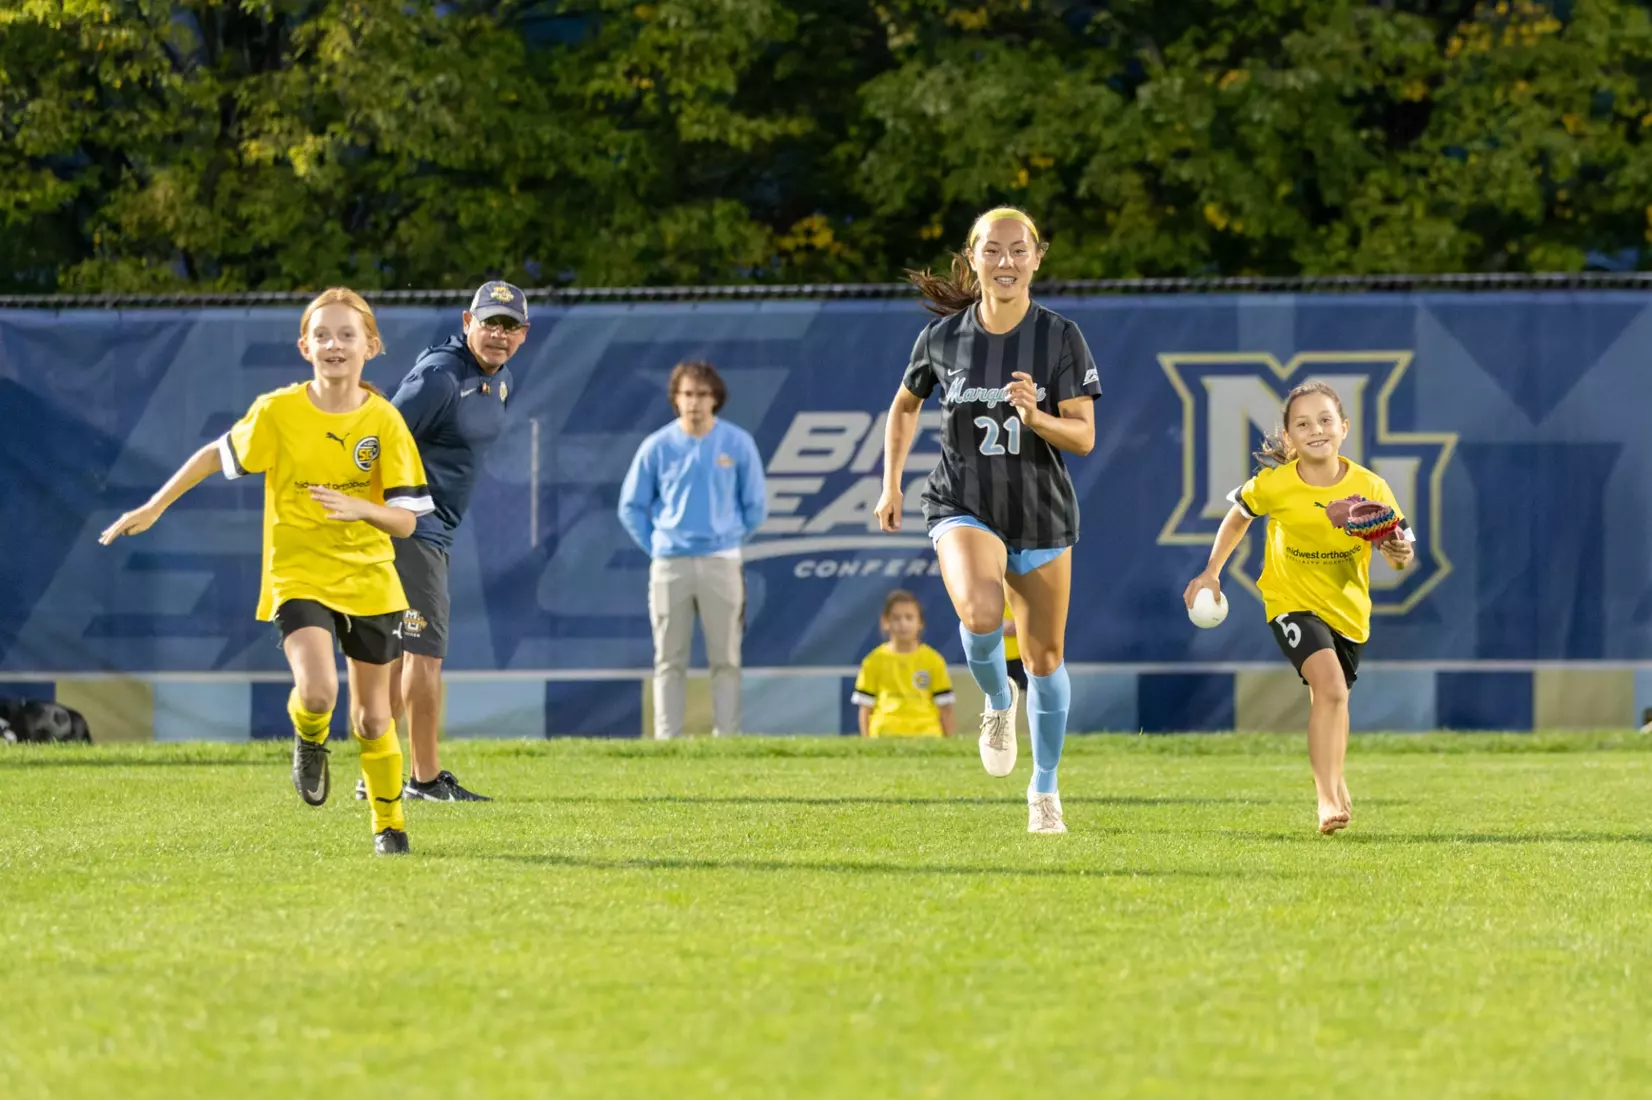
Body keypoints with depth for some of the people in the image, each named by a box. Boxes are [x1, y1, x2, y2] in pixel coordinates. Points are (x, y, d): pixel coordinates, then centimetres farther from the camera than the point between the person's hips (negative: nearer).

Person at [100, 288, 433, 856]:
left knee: (372, 717, 8)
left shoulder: (384, 422, -7)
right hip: (297, 575, -1)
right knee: (318, 692, -25)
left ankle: (389, 823, 30)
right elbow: (217, 454, 8)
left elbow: (405, 521, -6)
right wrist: (153, 509, 10)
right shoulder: (279, 411, -9)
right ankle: (309, 742, 11)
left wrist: (360, 508, -27)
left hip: (369, 580, 1)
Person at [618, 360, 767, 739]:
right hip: (670, 565, 0)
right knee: (669, 660, 1)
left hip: (721, 563, 0)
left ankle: (726, 738, 3)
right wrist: (656, 547, 4)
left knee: (726, 659, 0)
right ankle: (666, 740, 3)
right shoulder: (656, 447, 2)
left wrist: (730, 542, 7)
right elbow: (631, 507, 9)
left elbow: (756, 505, 9)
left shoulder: (738, 444, 2)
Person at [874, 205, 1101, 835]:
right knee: (979, 614, -31)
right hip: (963, 506, -1)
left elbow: (1084, 437, -10)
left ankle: (1044, 790, 30)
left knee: (1044, 658, 10)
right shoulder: (942, 336, -3)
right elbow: (905, 406, 16)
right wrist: (891, 485, 11)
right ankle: (998, 701, 2)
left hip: (1042, 513, 1)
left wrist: (1035, 415, -29)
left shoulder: (1061, 338, -7)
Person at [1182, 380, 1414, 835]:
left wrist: (1400, 553, -34)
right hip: (1293, 601, -3)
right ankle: (1327, 797, -21)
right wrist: (1211, 572, 3)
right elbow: (1238, 517, 5)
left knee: (1329, 696, 19)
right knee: (1329, 684, -25)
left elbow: (1397, 550, -11)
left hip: (1348, 606, 3)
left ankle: (1335, 784, 46)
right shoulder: (1274, 485, -16)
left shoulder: (1369, 488, -16)